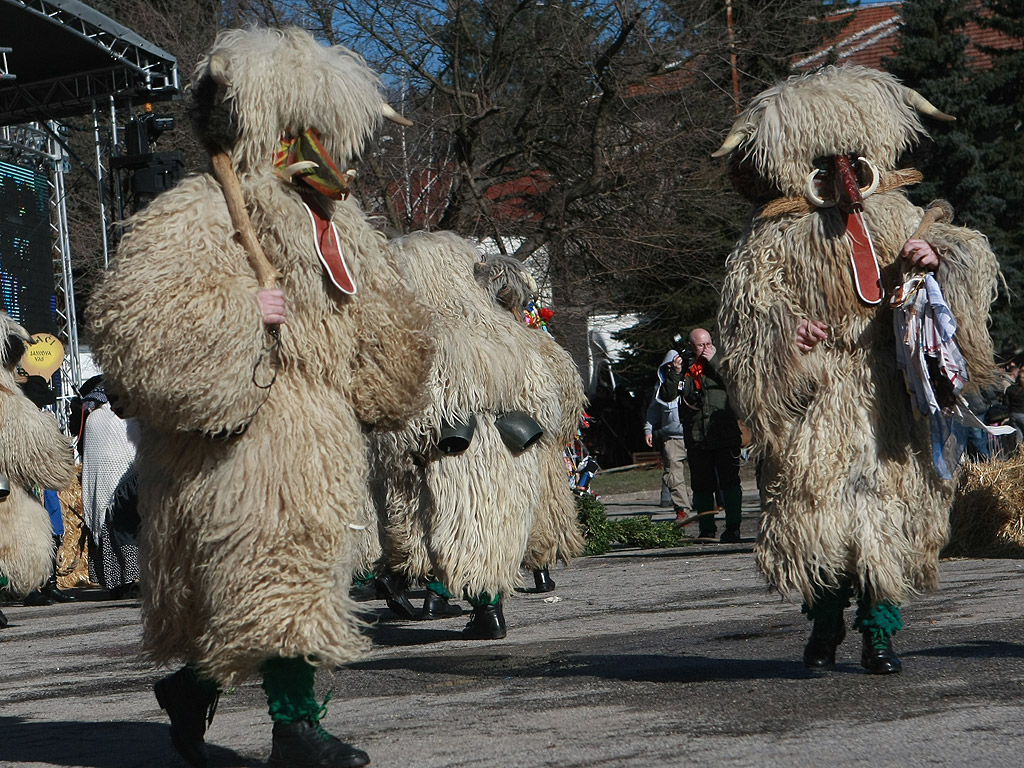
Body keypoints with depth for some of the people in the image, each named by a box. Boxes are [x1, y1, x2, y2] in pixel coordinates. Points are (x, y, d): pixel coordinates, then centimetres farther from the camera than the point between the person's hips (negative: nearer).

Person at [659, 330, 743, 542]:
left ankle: (733, 528, 0)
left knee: (729, 482, -5)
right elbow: (666, 396, 2)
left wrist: (714, 361, -10)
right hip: (696, 440, 2)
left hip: (725, 436, -2)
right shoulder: (684, 368, 10)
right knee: (702, 486, 3)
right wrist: (674, 373, -10)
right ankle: (707, 530, 11)